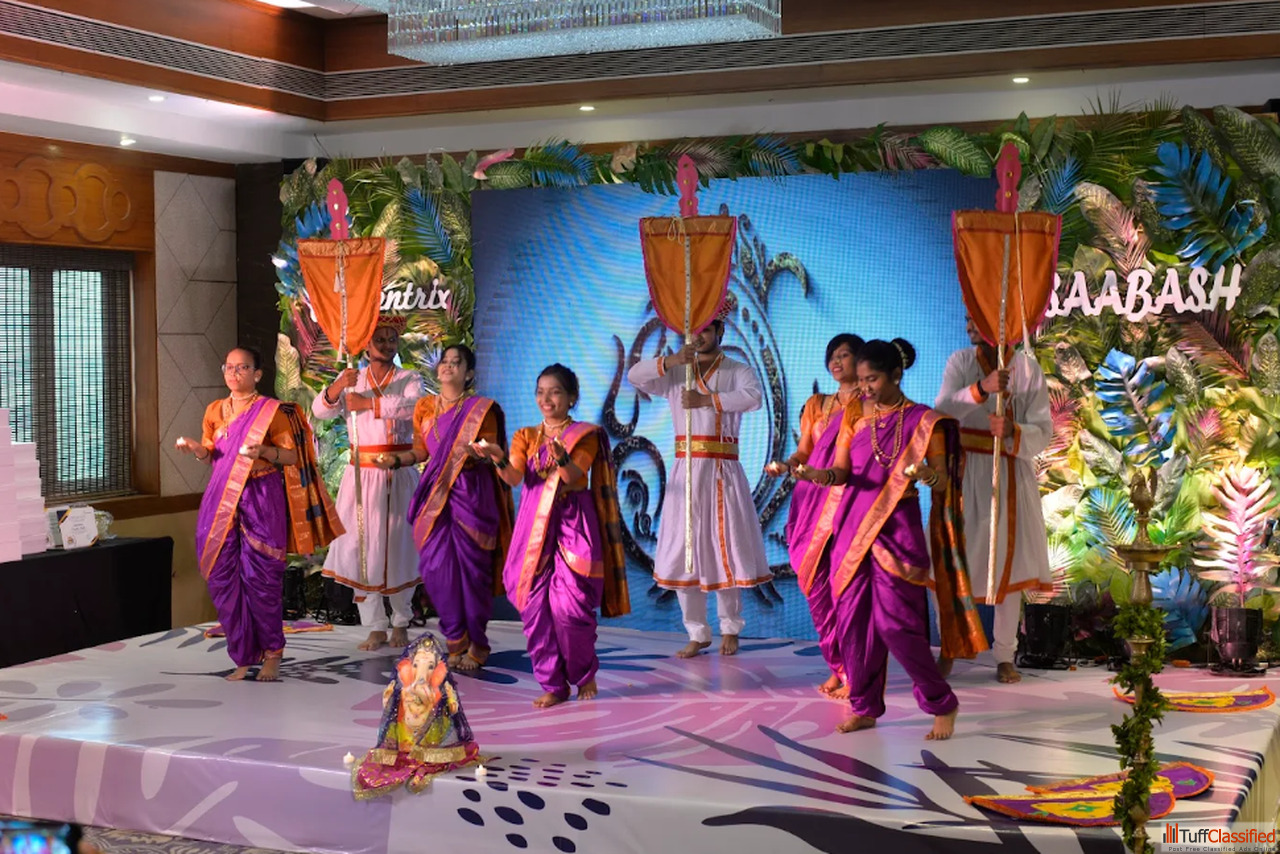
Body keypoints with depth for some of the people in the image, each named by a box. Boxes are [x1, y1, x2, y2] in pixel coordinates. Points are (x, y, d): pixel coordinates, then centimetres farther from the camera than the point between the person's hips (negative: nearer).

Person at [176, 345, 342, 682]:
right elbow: (210, 453, 18)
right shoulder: (216, 411, 12)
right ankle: (243, 657, 13)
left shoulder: (272, 411, -3)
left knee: (260, 578, -5)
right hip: (223, 500, 5)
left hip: (261, 501, -5)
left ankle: (271, 654, 11)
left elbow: (292, 455, -5)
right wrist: (196, 448, -3)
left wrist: (265, 452, -23)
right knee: (223, 578, 2)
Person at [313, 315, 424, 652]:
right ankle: (376, 628, 2)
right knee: (362, 547, -4)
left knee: (400, 547, 3)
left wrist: (367, 402, -26)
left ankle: (401, 623, 17)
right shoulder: (351, 380, 9)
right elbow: (320, 410, -6)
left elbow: (411, 405, -17)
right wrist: (338, 386, -25)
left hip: (400, 475, -1)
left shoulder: (409, 379, 5)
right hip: (362, 474, 1)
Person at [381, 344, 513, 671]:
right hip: (436, 493, 4)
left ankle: (477, 643, 10)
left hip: (471, 494, -4)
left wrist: (475, 454, -27)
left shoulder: (482, 409, -2)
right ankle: (456, 640, 13)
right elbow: (421, 450, 15)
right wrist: (397, 459, -2)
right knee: (437, 567, -1)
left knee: (470, 567, -3)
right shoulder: (425, 407, 11)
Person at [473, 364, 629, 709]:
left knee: (568, 605, -10)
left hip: (573, 527, -3)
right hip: (535, 528, 3)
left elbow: (573, 476, -14)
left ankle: (584, 672, 13)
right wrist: (499, 459, -25)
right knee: (535, 606, -2)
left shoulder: (585, 435, 4)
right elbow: (513, 477, -4)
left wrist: (561, 456, -35)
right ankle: (553, 684, 8)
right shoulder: (526, 436, 13)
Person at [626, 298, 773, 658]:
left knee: (726, 547, -1)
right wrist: (671, 361, -23)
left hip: (723, 471, -2)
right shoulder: (675, 373, 10)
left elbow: (753, 397, -17)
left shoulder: (737, 371, 5)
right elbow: (634, 375, -7)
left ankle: (730, 629, 15)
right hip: (686, 470, 2)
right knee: (683, 551, 0)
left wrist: (706, 399, -26)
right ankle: (697, 634, 10)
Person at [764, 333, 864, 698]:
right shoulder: (816, 405, 18)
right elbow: (803, 452, 15)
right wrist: (786, 465, -6)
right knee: (818, 585, 3)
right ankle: (838, 667, 14)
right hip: (814, 500, 5)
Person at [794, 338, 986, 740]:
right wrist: (819, 475, -21)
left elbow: (943, 480, -6)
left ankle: (942, 703, 8)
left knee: (895, 622, -9)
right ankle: (865, 707, 17)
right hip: (853, 525, 4)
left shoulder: (923, 421, -2)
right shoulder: (855, 415, 8)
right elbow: (841, 470, 1)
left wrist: (929, 476, -29)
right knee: (852, 619, 4)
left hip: (897, 527, -4)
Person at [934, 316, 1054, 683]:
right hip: (966, 470, 1)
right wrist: (981, 387, -34)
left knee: (1010, 562, 4)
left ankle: (1005, 656, 15)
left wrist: (1012, 432, -30)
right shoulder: (960, 361, -2)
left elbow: (1043, 432, -10)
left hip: (1011, 476, 0)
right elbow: (942, 411, -18)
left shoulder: (1027, 368, -5)